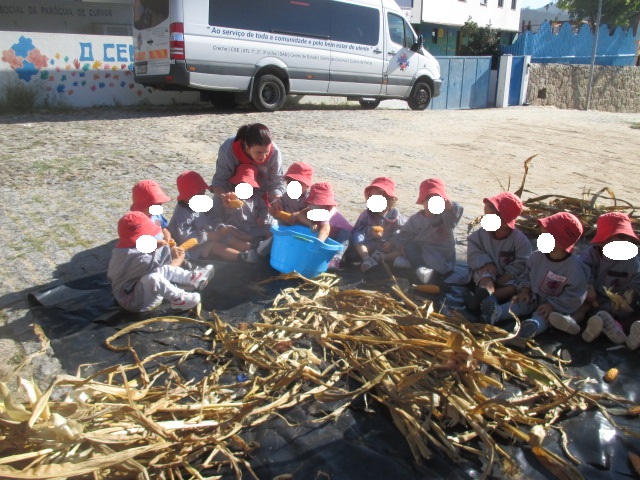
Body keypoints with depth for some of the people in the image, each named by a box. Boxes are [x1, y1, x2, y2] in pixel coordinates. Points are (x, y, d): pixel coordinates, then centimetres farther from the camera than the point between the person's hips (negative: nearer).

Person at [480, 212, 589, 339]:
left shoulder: (574, 267, -21)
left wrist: (553, 305, -24)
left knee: (543, 316, -32)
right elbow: (527, 274, 11)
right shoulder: (537, 256, -4)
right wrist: (525, 289, -6)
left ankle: (532, 327, -62)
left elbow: (574, 296, -19)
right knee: (519, 302, -20)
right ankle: (497, 313, -45)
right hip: (533, 297, 5)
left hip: (554, 306, -5)